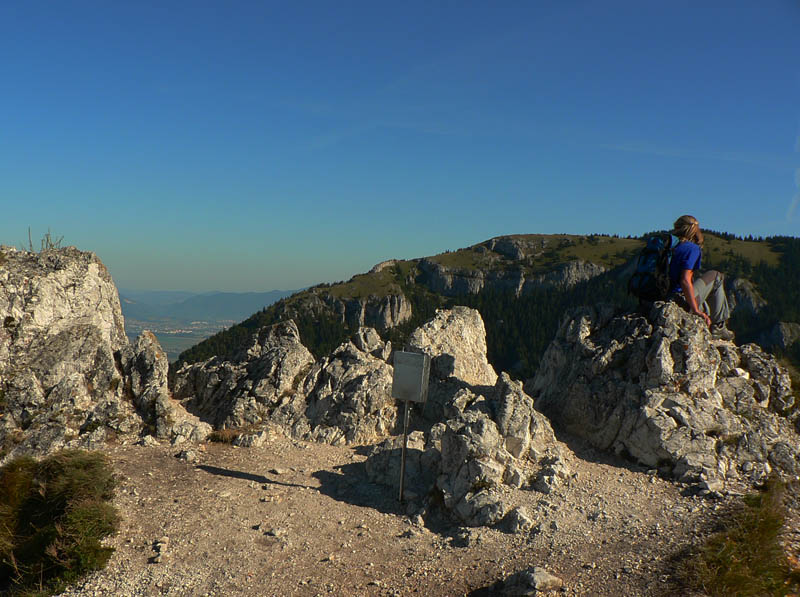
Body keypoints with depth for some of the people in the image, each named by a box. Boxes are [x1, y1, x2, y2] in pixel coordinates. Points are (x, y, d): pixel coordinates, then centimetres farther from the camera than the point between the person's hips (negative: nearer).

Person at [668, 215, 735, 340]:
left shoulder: (674, 246, 17)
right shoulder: (693, 249, -9)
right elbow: (685, 280, -21)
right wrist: (696, 311, -18)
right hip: (682, 302, -8)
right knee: (716, 277, 9)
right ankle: (719, 326, 11)